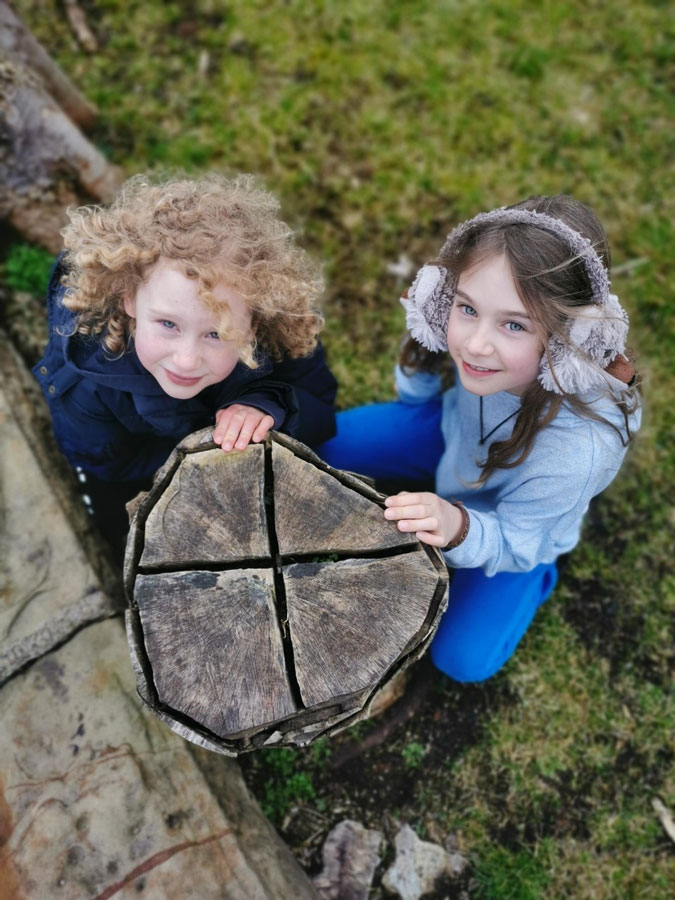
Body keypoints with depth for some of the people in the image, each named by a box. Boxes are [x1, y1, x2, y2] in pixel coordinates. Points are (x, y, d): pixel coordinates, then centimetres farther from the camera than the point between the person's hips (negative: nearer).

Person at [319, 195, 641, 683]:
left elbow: (515, 545, -29)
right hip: (456, 433, 4)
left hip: (521, 530, -3)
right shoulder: (475, 331, -33)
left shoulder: (576, 449, -45)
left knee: (463, 658, -7)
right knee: (326, 442, 1)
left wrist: (459, 528, -46)